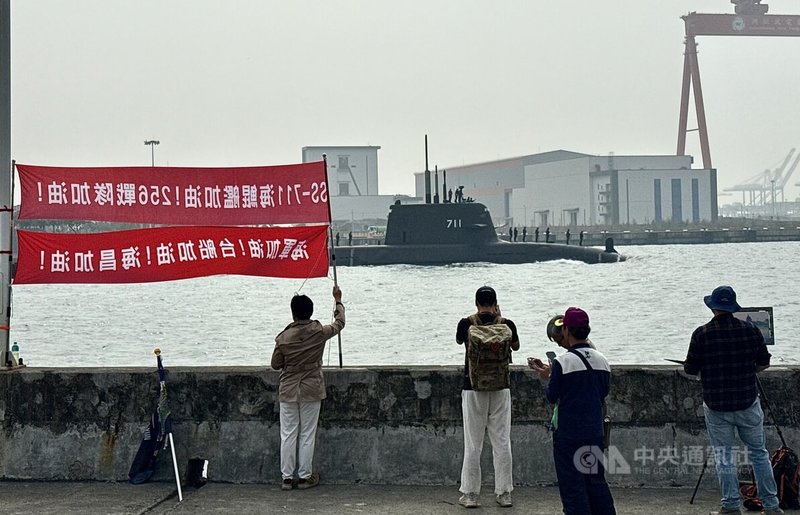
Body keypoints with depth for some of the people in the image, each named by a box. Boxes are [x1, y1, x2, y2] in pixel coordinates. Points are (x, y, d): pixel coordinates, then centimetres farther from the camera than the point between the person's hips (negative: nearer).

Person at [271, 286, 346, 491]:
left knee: (288, 435, 7)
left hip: (288, 391, 0)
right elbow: (339, 323, 10)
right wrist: (338, 301, 23)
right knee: (307, 435, 7)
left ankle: (286, 477, 11)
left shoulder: (284, 337, -9)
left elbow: (275, 364, 1)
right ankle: (305, 476, 12)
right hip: (311, 391, 0)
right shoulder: (319, 332, -9)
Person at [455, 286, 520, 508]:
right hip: (501, 389, 1)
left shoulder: (467, 324, -8)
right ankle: (504, 493, 11)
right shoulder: (506, 325, -4)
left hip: (474, 388, -1)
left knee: (473, 444, 4)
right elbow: (516, 346, 16)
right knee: (502, 442, 7)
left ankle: (470, 494, 7)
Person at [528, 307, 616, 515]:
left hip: (568, 434, -5)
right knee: (597, 483, 15)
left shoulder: (562, 362, -14)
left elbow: (552, 397, -9)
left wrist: (549, 376, 11)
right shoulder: (602, 361, 3)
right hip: (595, 433, 6)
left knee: (572, 487, 2)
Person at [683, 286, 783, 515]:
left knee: (723, 455, 6)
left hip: (716, 404, -2)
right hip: (748, 402, 2)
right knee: (758, 452, 11)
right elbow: (763, 363, 7)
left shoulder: (702, 334, -9)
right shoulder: (751, 330, -2)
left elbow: (690, 370, -4)